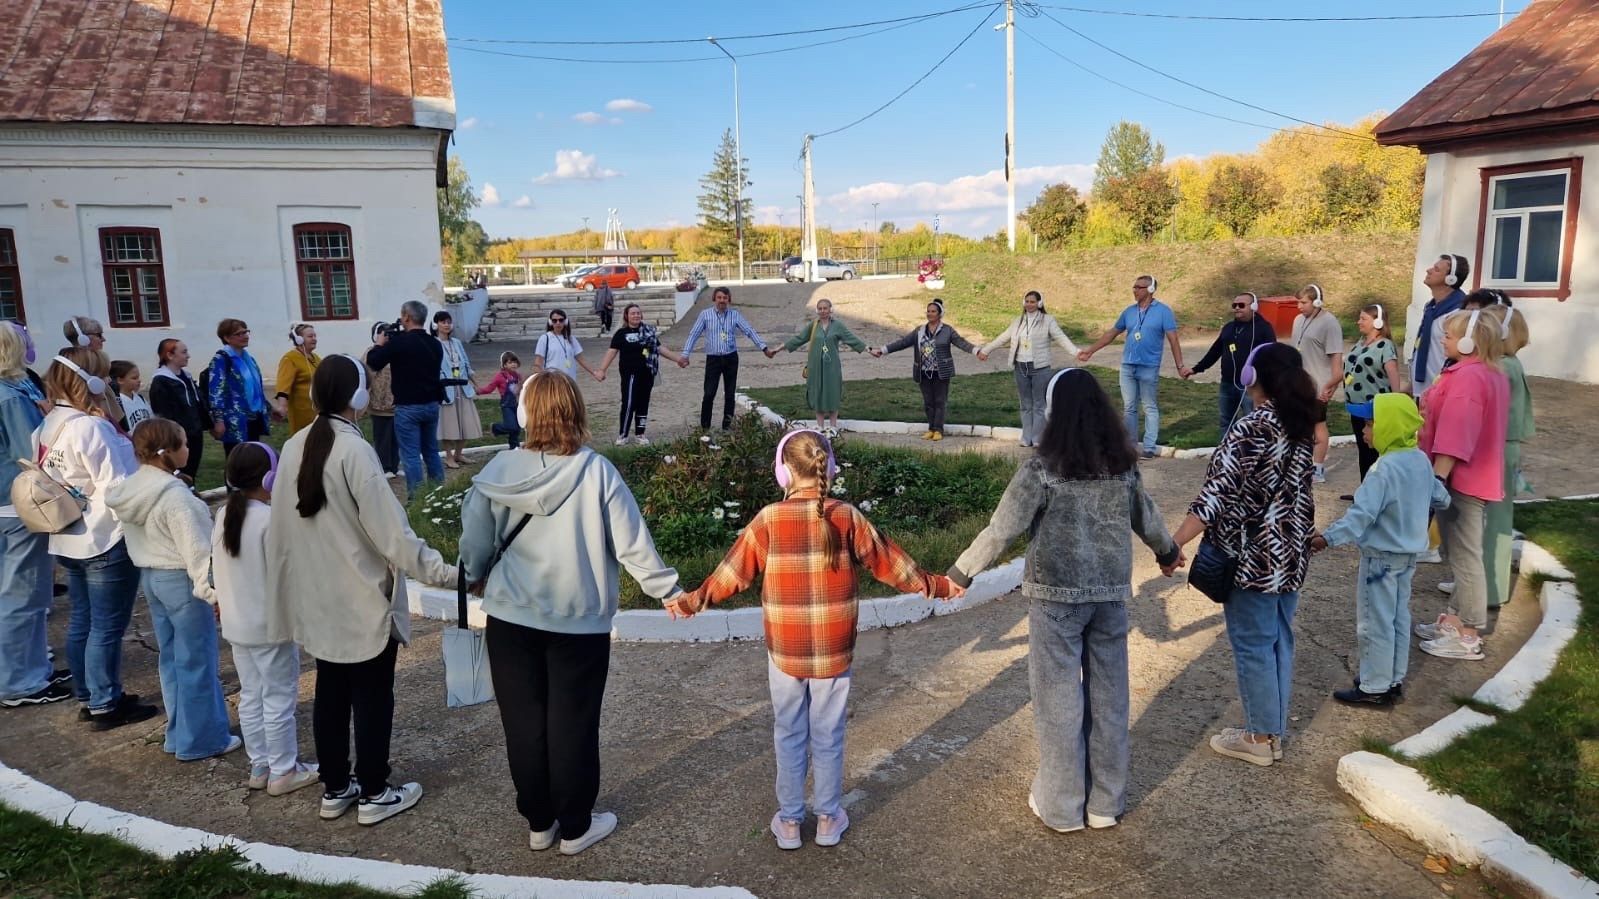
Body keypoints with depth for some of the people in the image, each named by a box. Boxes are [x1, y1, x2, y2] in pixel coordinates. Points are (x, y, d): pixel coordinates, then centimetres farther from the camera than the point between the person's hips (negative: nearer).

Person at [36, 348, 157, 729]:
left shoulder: (48, 426, 7)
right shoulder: (89, 427, -21)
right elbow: (117, 487, -21)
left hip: (70, 540, 9)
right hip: (106, 540, -9)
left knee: (82, 621, 18)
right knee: (108, 626, 2)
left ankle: (87, 697, 29)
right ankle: (106, 705, 11)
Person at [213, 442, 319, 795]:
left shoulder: (224, 516, 3)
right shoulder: (271, 519, -21)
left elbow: (220, 568, 11)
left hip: (237, 625, 8)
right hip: (271, 626, -8)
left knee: (250, 696, 16)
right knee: (280, 699, 4)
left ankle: (260, 767, 27)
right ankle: (283, 772, 13)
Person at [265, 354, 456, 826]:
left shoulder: (294, 448, 1)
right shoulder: (354, 450, -21)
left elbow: (282, 526, 9)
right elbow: (390, 529, -24)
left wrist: (289, 587, 19)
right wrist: (444, 571, -21)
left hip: (319, 598, 7)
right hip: (364, 599, -7)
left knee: (330, 691, 17)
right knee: (372, 697, 7)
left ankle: (334, 788, 29)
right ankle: (374, 795, 18)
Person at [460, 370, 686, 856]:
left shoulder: (500, 470, -7)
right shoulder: (596, 471, -13)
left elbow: (474, 543, 0)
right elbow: (632, 544, -12)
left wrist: (478, 580, 21)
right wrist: (670, 592, 0)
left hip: (510, 618, 2)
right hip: (579, 621, -2)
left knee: (523, 723, 15)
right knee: (573, 724, 11)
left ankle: (538, 822, 30)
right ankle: (575, 827, 25)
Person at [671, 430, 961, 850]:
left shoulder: (768, 520, -11)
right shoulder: (847, 516, -9)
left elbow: (734, 572, -2)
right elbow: (888, 560, 1)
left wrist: (693, 601, 14)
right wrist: (934, 585, 16)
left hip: (785, 652, 0)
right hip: (834, 652, 0)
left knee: (789, 735, 15)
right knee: (828, 736, 15)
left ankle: (789, 821, 26)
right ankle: (828, 818, 28)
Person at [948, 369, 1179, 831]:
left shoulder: (1043, 469, -15)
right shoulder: (1122, 465, 1)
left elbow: (1002, 529, -15)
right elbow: (1146, 517, 15)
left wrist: (960, 572, -5)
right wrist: (1168, 551, 35)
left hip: (1057, 595, -5)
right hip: (1111, 592, 5)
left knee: (1059, 697, 8)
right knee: (1108, 694, 14)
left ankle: (1061, 805, 20)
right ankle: (1106, 801, 28)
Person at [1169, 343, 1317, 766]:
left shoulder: (1252, 428, -21)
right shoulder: (1303, 423, 3)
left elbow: (1218, 492, -26)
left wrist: (1175, 542, -26)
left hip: (1253, 556, -8)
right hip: (1290, 552, 8)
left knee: (1253, 644, 4)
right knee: (1278, 639, 17)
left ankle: (1260, 738, 16)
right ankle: (1275, 730, 28)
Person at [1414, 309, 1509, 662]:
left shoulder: (1466, 377, -20)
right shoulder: (1493, 374, 12)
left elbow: (1456, 435, -27)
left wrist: (1438, 478, -29)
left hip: (1461, 480, -11)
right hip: (1478, 477, 11)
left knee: (1465, 557, -3)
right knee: (1461, 554, 18)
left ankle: (1468, 636, 4)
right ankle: (1456, 619, 28)